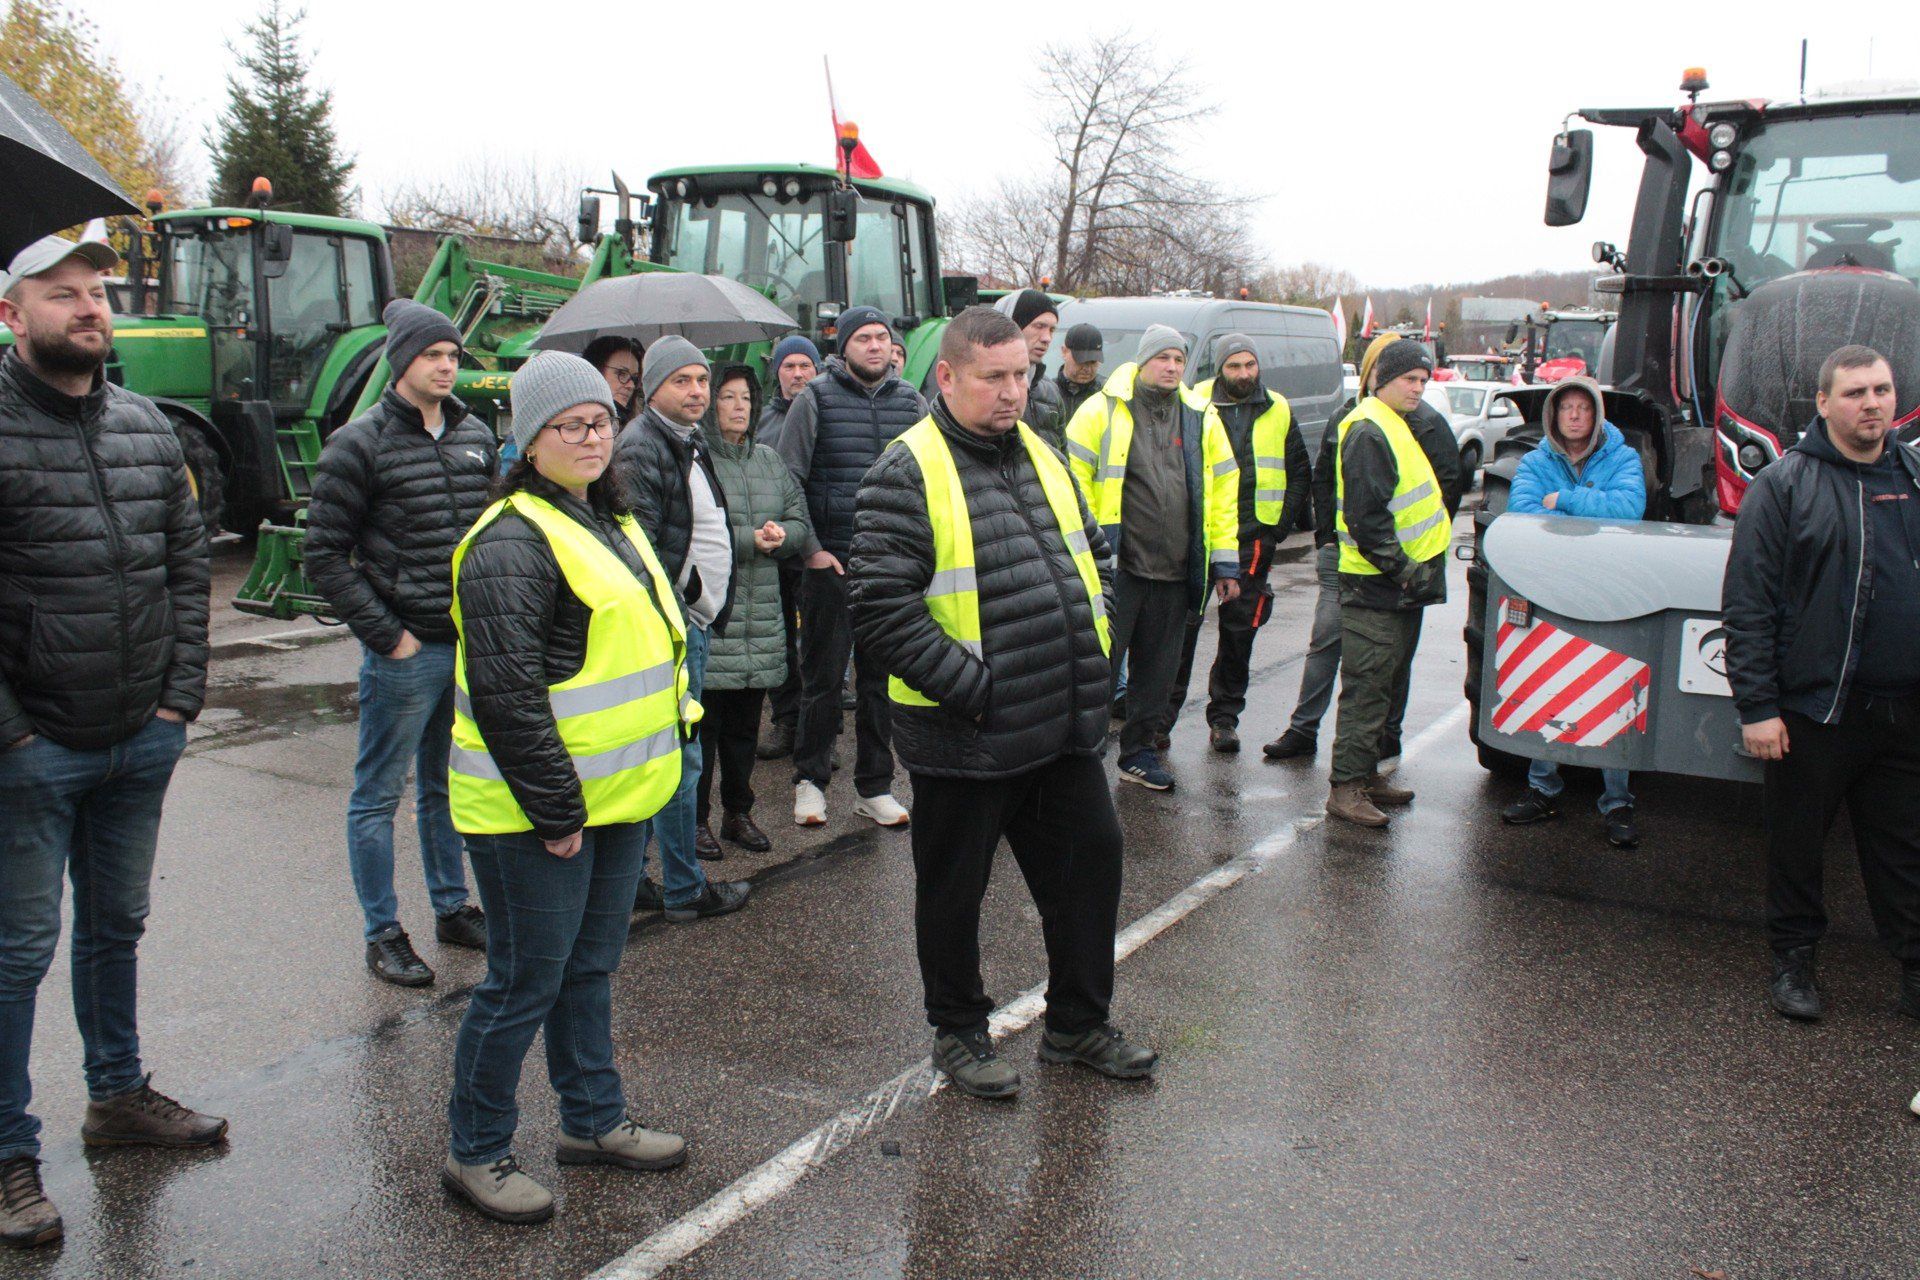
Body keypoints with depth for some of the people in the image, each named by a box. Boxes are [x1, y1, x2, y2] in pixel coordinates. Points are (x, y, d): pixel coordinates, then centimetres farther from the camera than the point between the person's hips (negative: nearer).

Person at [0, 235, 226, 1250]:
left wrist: (181, 697, 3)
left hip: (142, 742, 6)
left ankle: (117, 1094, 37)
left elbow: (187, 563, 10)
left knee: (116, 927, 20)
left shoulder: (146, 426, 7)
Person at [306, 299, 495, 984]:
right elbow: (326, 556, -9)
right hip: (404, 651, -5)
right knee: (378, 796, 6)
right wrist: (387, 637, -13)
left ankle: (453, 907, 30)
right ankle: (383, 934, 15)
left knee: (447, 786, 18)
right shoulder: (360, 444, -8)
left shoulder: (476, 436, 8)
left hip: (472, 644, 5)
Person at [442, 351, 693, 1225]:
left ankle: (595, 1121, 35)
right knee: (525, 981, 2)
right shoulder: (513, 540, -17)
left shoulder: (611, 521, 14)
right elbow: (505, 693, -22)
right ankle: (474, 1154, 19)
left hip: (616, 796, 9)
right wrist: (553, 810, -19)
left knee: (588, 967, 20)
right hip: (536, 812, -9)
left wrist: (641, 774, 19)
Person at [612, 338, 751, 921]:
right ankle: (684, 889, 6)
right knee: (680, 755, -4)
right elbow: (638, 547, -20)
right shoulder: (641, 447, -14)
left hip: (697, 618, 10)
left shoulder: (693, 443, 18)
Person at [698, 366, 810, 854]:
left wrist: (781, 535, -8)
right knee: (703, 723, 1)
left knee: (745, 725, 14)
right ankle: (697, 818, 14)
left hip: (761, 619, 6)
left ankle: (738, 814, 26)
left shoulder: (770, 461, 16)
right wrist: (751, 539, -17)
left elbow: (800, 521, 14)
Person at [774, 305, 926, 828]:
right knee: (823, 676, 3)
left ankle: (874, 787, 20)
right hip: (831, 563, -3)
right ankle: (810, 779, 19)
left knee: (882, 678, 9)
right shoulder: (816, 398, -2)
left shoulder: (911, 403, 8)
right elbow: (788, 480, -2)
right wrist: (811, 548, -7)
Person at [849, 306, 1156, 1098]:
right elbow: (880, 605, -19)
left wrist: (1091, 652, 7)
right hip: (965, 733, -7)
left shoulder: (1041, 455, 10)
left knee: (1092, 857, 15)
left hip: (1066, 726, 7)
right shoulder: (909, 472, -13)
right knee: (953, 888, 10)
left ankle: (1077, 1024, 33)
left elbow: (1094, 553, 21)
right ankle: (958, 1033, 31)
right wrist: (971, 686, -20)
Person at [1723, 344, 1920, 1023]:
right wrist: (1756, 706, -12)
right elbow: (1747, 603, -8)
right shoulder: (1784, 484, -5)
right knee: (1798, 842, 9)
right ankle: (1793, 960, 25)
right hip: (1814, 707, -3)